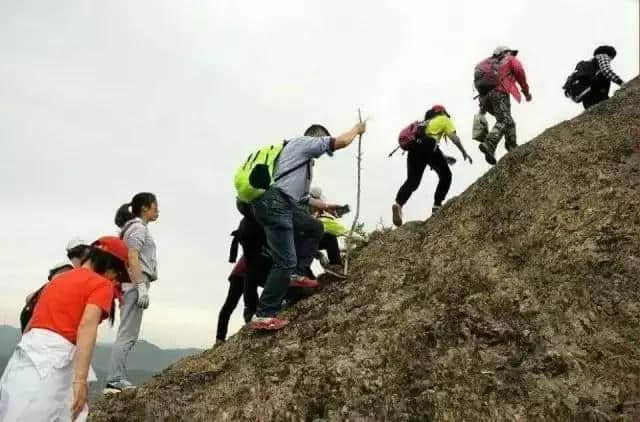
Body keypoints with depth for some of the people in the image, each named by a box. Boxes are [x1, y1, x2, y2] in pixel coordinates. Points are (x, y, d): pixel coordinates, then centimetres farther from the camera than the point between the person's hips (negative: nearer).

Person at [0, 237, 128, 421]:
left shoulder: (57, 279, 23)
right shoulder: (102, 284, 0)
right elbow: (87, 325, -17)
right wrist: (81, 380, -23)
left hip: (27, 352, 8)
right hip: (53, 359, -7)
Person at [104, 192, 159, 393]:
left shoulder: (134, 227, 22)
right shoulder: (138, 226, -7)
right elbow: (133, 258, -18)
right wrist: (142, 286, -23)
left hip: (132, 284, 10)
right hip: (135, 283, -10)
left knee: (127, 335, 9)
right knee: (127, 335, -10)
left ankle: (119, 380, 10)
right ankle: (113, 382, -10)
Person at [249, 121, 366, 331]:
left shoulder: (299, 152, 31)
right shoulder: (303, 142, 6)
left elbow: (300, 196, 35)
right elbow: (341, 142, 1)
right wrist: (357, 129, 21)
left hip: (278, 203, 10)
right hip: (274, 203, -10)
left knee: (315, 227, 23)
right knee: (285, 262, -12)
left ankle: (296, 274, 17)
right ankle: (263, 317, -11)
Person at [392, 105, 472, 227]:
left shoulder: (426, 122, 39)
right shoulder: (444, 119, 23)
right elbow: (453, 137, 6)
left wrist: (443, 158, 44)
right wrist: (464, 152, 7)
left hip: (413, 148, 6)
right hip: (428, 146, -6)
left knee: (412, 181, -4)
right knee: (446, 175, 11)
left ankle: (398, 204, -29)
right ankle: (437, 205, 0)